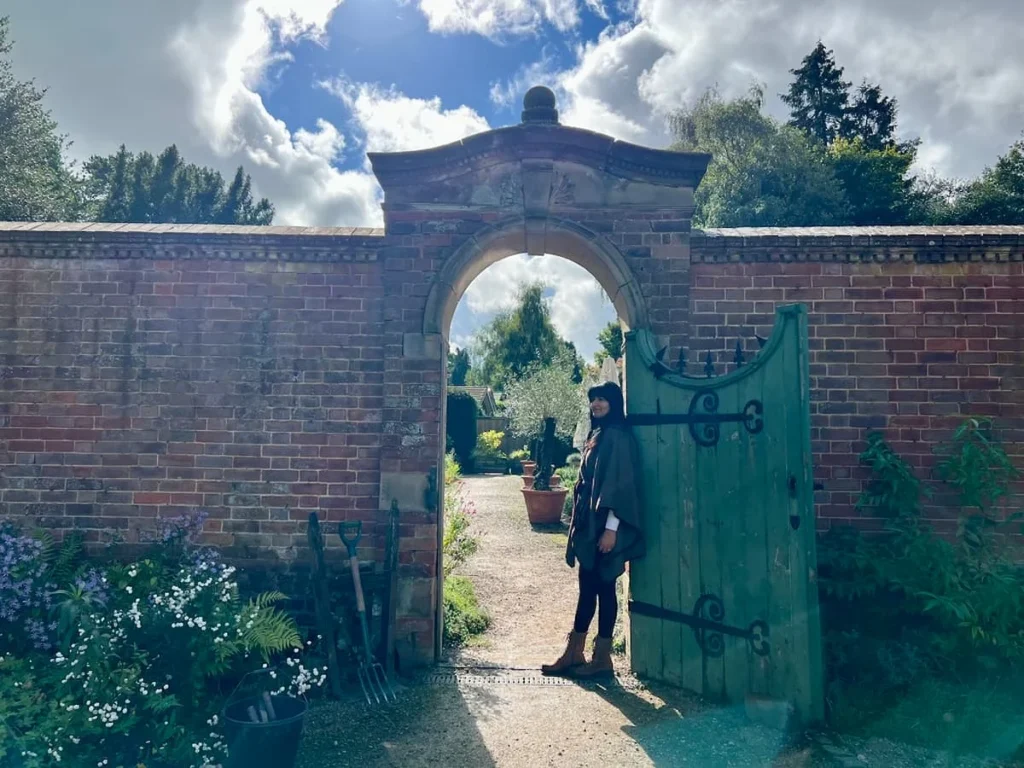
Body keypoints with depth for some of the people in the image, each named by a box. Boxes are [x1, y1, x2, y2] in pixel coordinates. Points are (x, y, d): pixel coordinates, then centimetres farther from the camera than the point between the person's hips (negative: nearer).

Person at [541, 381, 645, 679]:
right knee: (587, 587, 12)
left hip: (604, 525, -9)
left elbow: (621, 483, -18)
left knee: (602, 588, 0)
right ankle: (574, 654, 19)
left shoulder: (618, 436, -12)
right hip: (589, 523, 9)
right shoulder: (597, 434, 15)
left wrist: (611, 528, -21)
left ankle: (603, 659, 11)